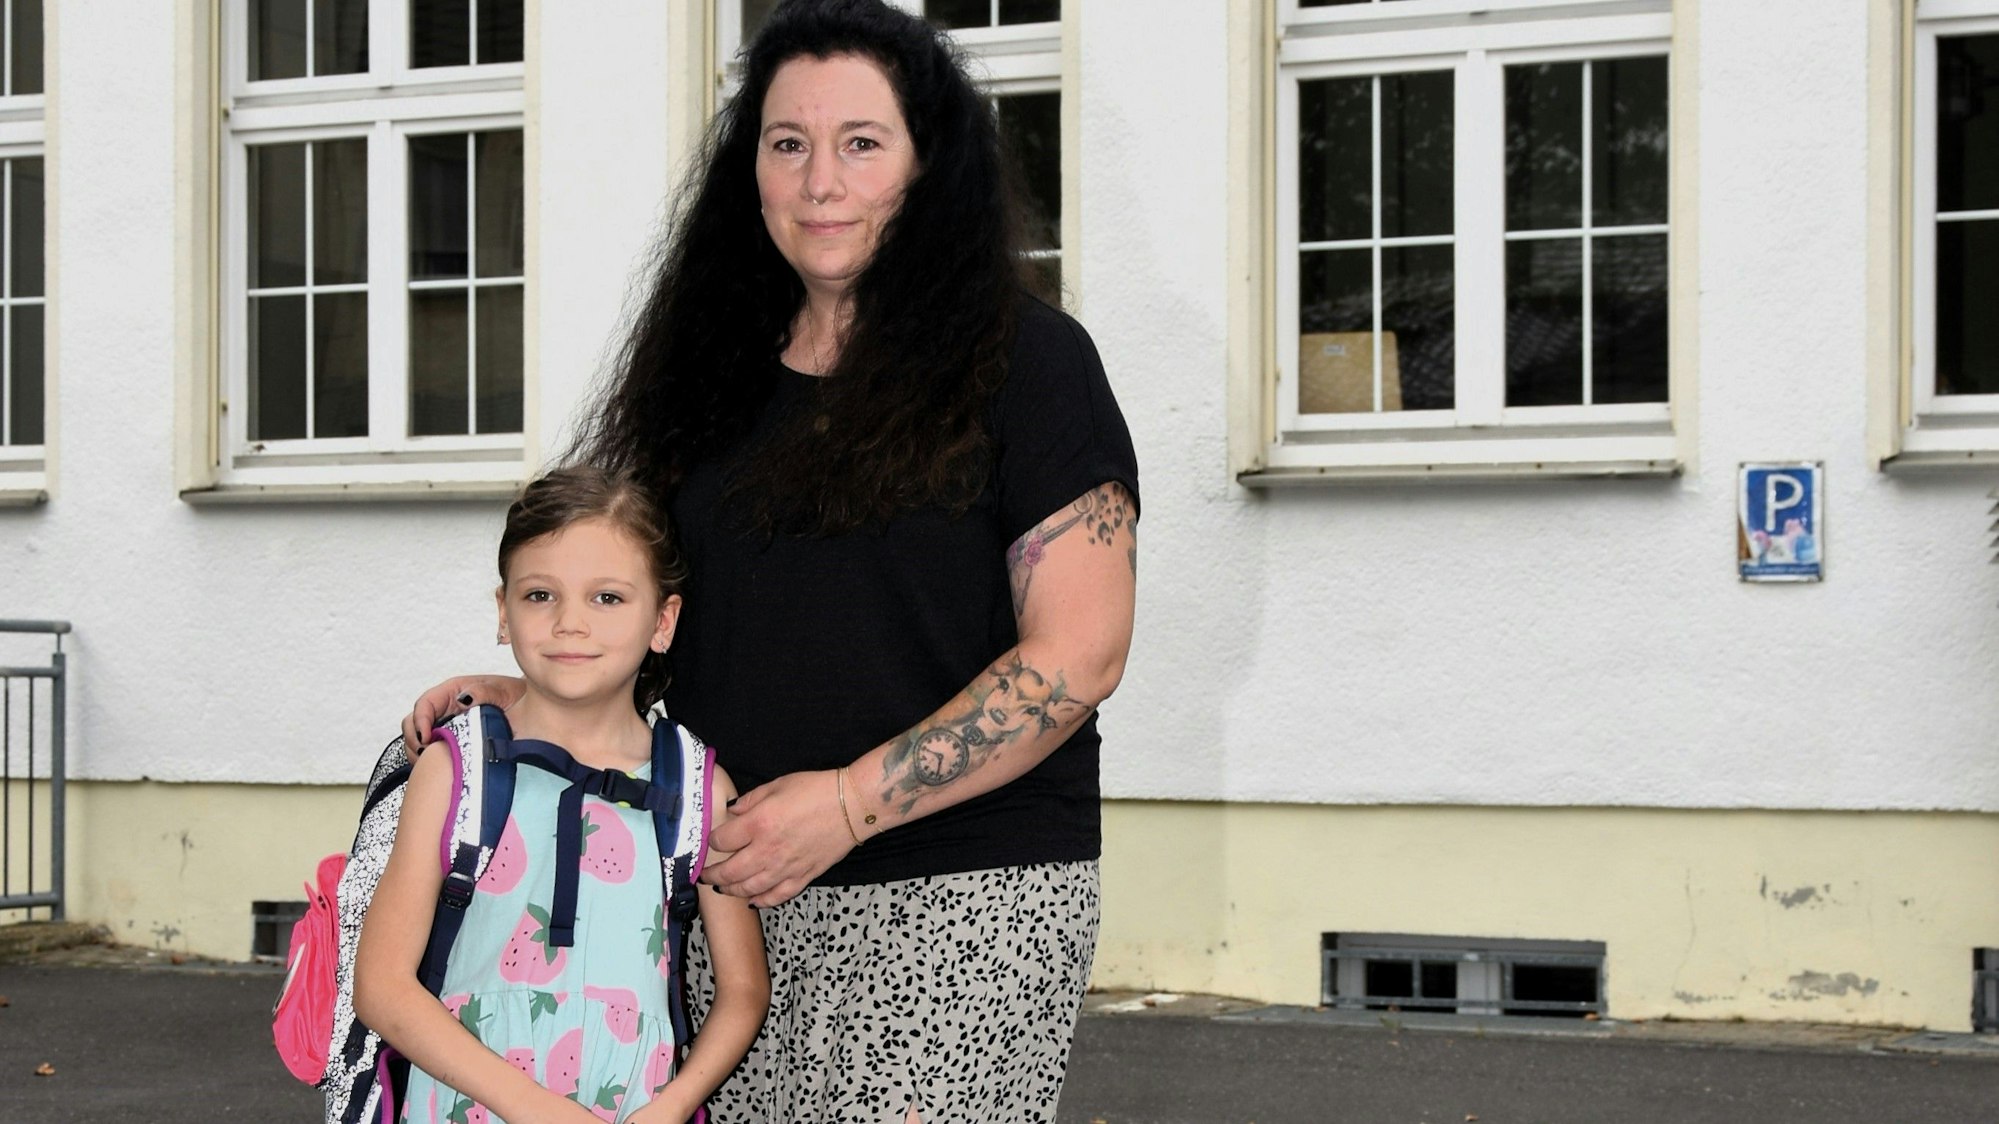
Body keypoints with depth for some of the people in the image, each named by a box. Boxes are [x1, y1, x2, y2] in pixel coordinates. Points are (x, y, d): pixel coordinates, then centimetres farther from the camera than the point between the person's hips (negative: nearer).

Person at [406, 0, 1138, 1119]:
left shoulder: (1023, 360, -3)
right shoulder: (725, 376, 15)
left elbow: (1079, 655, -11)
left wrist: (849, 801, -17)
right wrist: (531, 699, 6)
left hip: (953, 901, -5)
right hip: (737, 897, 5)